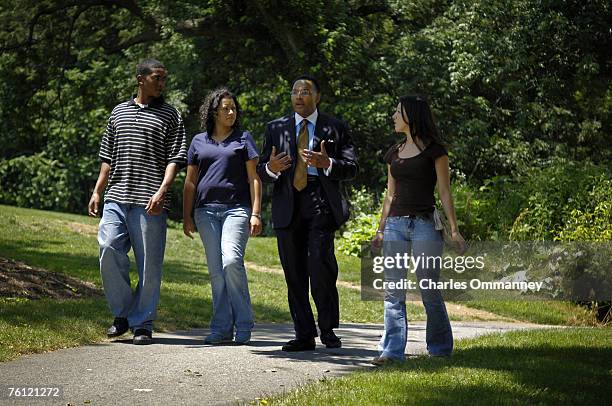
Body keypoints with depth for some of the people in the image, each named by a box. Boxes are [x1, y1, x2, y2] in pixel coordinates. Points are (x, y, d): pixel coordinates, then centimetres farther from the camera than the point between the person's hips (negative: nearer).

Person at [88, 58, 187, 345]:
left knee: (149, 263, -3)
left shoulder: (170, 115, 7)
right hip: (116, 198, 3)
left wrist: (162, 191, -15)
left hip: (149, 203, -3)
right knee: (109, 249, -12)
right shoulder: (119, 112, 18)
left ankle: (142, 324, 7)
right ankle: (122, 314, 5)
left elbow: (175, 158, -1)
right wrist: (97, 191, 13)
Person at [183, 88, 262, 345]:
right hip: (206, 210, 3)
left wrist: (256, 214, -4)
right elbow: (190, 182, 16)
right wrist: (186, 217, 10)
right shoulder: (199, 141, 14)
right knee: (215, 270, 2)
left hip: (236, 208, -3)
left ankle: (243, 326, -9)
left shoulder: (243, 139, 8)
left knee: (232, 261, -19)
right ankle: (222, 328, 6)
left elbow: (254, 179, 4)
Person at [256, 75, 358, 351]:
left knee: (321, 266, -16)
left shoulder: (336, 129, 10)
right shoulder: (276, 128, 16)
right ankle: (304, 336, 10)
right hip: (287, 207, 3)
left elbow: (351, 168, 3)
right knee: (294, 274, 3)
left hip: (321, 204, -3)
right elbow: (261, 172, 14)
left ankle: (328, 329, -1)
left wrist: (327, 163, -16)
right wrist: (271, 168, -10)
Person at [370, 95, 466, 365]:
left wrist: (454, 230, -8)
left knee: (429, 291, 0)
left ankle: (440, 348, 13)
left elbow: (444, 192, -3)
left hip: (424, 223, -5)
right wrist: (380, 230, 15)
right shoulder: (394, 153, 15)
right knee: (393, 291, -1)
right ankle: (392, 350, -2)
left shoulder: (433, 150, -1)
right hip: (395, 223, 5)